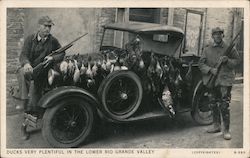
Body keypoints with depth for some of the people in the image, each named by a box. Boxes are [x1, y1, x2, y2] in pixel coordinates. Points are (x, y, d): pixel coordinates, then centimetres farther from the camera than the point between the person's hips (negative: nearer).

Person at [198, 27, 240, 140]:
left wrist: (227, 61, -15)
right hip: (211, 80, 4)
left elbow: (237, 60, 4)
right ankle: (217, 126, 28)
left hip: (225, 80, -4)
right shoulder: (207, 50, 9)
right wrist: (210, 69, -13)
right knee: (213, 104, 13)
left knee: (224, 105, -9)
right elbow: (201, 64, 4)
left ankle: (226, 130, -1)